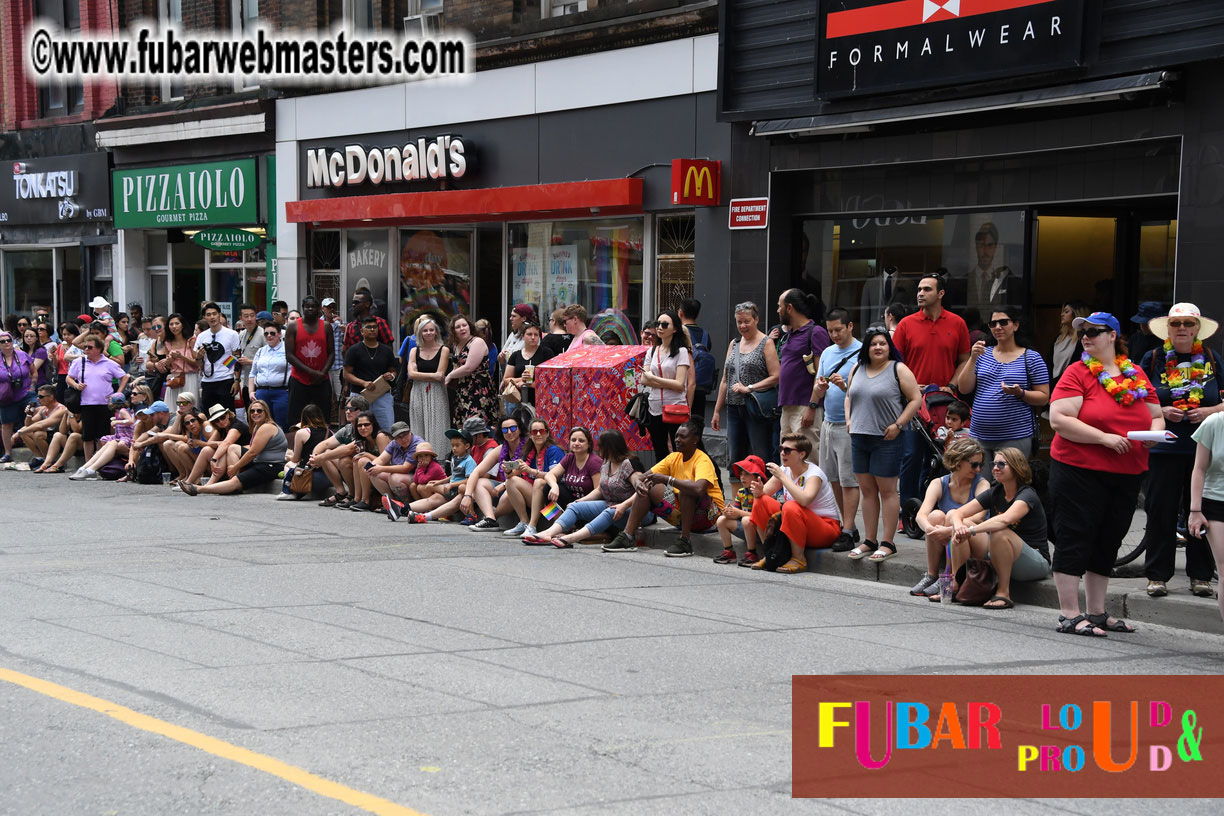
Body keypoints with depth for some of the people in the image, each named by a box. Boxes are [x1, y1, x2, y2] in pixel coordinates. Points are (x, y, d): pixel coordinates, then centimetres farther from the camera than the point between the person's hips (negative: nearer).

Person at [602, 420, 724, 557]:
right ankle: (627, 537, -13)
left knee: (686, 487, -34)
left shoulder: (702, 460, -16)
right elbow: (642, 476, 3)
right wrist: (638, 482, -23)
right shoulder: (674, 458, 5)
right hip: (682, 516, 7)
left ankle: (684, 541, -30)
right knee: (646, 488, -7)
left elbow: (698, 489, -38)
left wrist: (666, 479, -34)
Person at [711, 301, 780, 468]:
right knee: (735, 458, 6)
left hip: (756, 409, -6)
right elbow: (725, 380, 20)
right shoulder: (734, 344, 17)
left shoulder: (766, 343, -2)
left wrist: (748, 388, -16)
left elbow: (776, 377, -11)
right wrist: (717, 411, 17)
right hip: (734, 408, 6)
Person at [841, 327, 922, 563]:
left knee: (887, 490, -3)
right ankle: (869, 541, 16)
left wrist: (898, 425, -13)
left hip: (886, 439, -6)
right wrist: (849, 419, 10)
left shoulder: (898, 370, -5)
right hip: (859, 438, 6)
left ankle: (887, 543, 2)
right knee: (867, 490, 9)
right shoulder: (857, 369, 13)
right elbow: (850, 396, 25)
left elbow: (916, 399, -7)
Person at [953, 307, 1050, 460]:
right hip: (979, 436, 4)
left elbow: (1044, 398, -1)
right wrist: (973, 358, -6)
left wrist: (1020, 393, -18)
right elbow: (964, 389, 5)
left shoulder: (1031, 358, 1)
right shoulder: (983, 354, 12)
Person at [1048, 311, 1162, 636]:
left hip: (1128, 474, 5)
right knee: (1075, 539, -4)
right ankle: (1069, 615, 0)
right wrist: (1105, 438, -20)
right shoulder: (1077, 372, -5)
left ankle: (1097, 613, 22)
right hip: (1079, 471, -5)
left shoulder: (1137, 375, 10)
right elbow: (1059, 419, -14)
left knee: (1108, 543, 12)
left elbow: (1156, 416, 18)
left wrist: (1154, 433, -6)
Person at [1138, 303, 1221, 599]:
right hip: (1164, 449, -1)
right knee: (1160, 511, 0)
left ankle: (1200, 575, 13)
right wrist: (1161, 412, -10)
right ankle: (1157, 575, 8)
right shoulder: (1154, 359, 5)